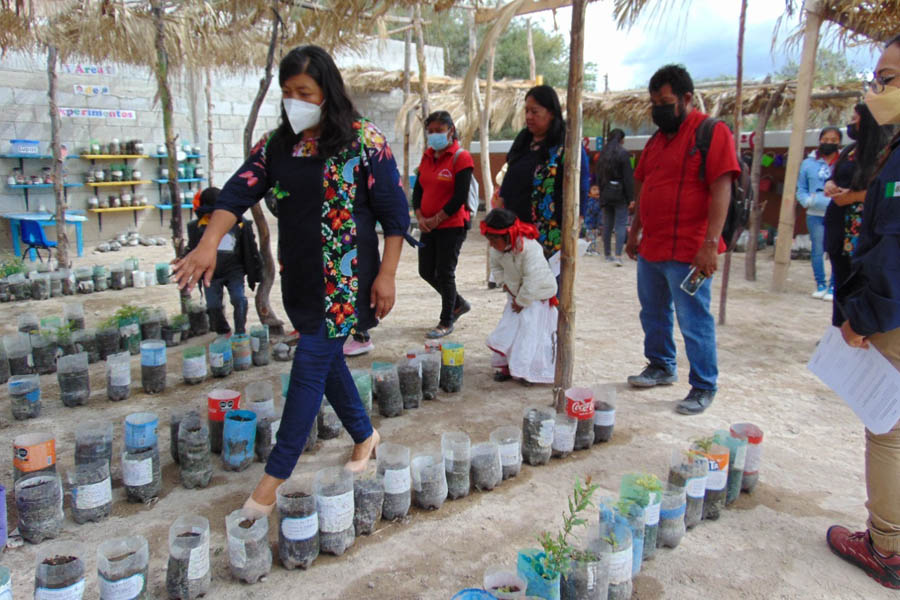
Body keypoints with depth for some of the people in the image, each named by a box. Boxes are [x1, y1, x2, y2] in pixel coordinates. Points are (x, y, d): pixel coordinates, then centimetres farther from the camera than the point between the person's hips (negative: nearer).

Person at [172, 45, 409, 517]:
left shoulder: (364, 141, -7)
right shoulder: (276, 144, 7)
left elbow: (395, 212, -7)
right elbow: (239, 192, -4)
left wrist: (387, 274, -11)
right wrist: (209, 244, -19)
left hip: (345, 278, -6)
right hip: (301, 276, 6)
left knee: (311, 363, -6)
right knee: (326, 359, 15)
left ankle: (276, 474, 4)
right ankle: (364, 434, 37)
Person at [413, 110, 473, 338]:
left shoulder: (461, 157, -10)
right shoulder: (427, 156, 11)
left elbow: (460, 197, -16)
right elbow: (418, 189, 11)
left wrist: (436, 220, -14)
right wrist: (420, 217, -4)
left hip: (451, 226, -7)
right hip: (429, 226, 7)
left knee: (445, 274, 0)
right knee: (426, 271, 12)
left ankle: (446, 323, 16)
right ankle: (459, 303, 33)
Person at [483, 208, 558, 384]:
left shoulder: (529, 249, -33)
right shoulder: (498, 248, -10)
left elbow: (532, 280, -31)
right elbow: (496, 265, 12)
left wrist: (521, 302, -21)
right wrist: (504, 283, -2)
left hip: (537, 296, -7)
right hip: (516, 294, 7)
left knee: (531, 332, -7)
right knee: (508, 329, 5)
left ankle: (530, 371, 4)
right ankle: (506, 366, 17)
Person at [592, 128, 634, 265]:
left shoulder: (602, 154, 9)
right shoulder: (623, 153, -9)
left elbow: (597, 176, 13)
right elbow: (628, 177, -11)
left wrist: (602, 193, 16)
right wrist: (631, 198, -8)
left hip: (605, 195, 6)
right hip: (620, 194, -5)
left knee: (607, 225, 12)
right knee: (620, 225, -4)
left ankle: (607, 254, 18)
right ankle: (618, 256, -12)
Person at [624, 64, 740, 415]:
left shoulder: (711, 132, -8)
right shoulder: (657, 140, 16)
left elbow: (721, 190, -16)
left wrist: (710, 242, -22)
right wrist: (635, 233, 20)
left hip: (688, 252, -8)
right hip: (651, 249, 8)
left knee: (694, 321, -1)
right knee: (653, 314, 17)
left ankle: (704, 387, 13)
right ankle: (661, 367, 35)